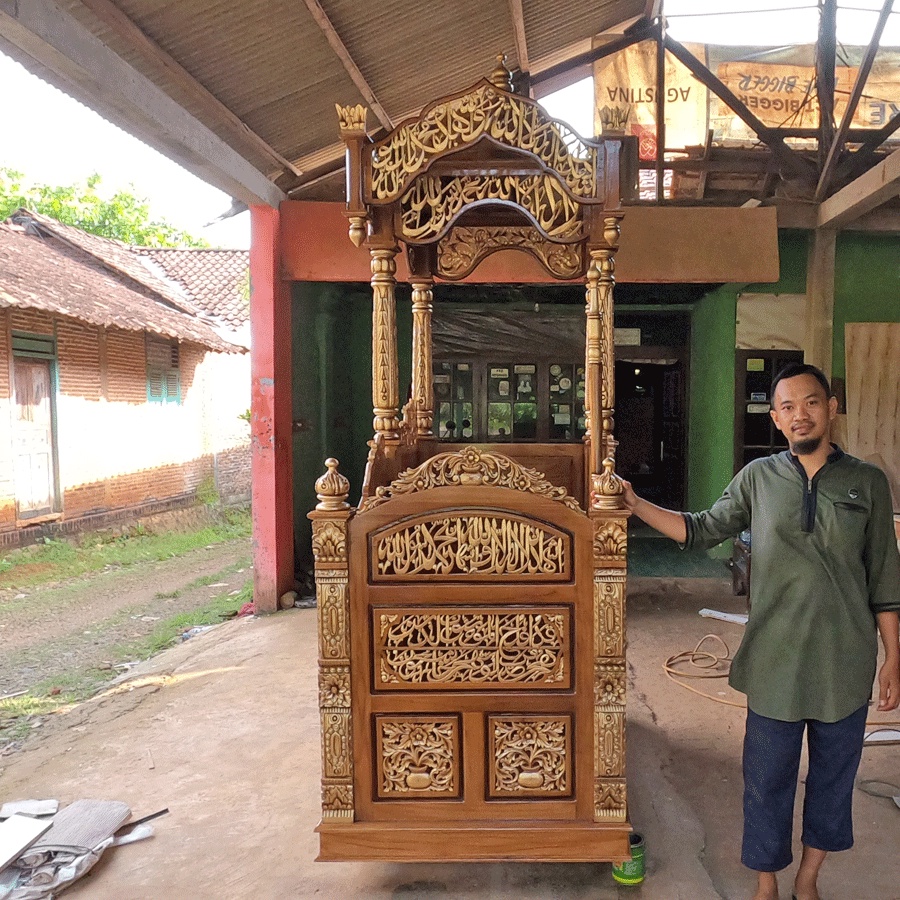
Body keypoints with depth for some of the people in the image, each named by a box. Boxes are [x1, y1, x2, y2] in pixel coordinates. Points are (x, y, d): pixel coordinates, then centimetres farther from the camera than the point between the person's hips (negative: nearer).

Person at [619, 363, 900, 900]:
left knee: (833, 778, 16)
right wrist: (636, 505, -4)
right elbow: (703, 530, 7)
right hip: (777, 663, 0)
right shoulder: (758, 478, 0)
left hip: (847, 665, 1)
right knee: (768, 783, 10)